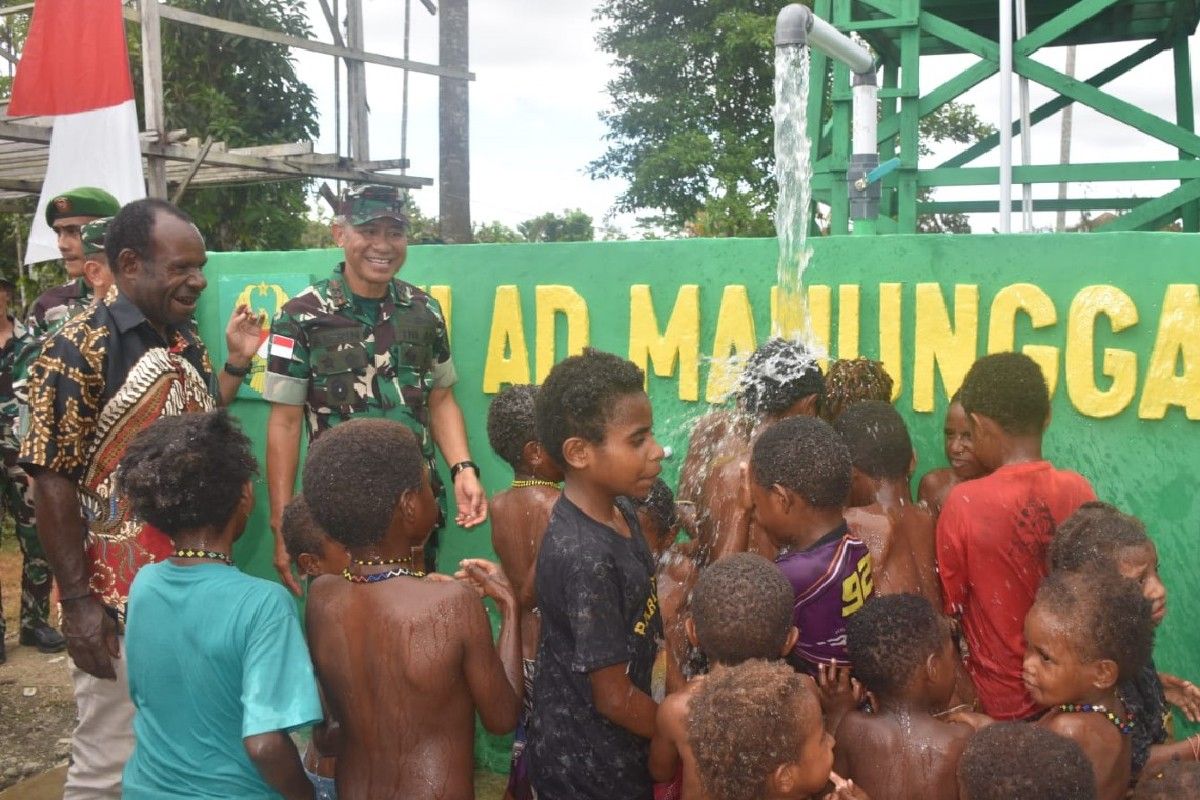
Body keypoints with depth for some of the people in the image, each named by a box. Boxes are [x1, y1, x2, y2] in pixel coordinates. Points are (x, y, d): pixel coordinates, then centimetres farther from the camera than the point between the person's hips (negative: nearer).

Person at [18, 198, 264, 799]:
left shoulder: (188, 341, 7)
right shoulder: (79, 348, -14)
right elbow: (52, 480, -15)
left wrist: (235, 364, 6)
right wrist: (78, 601, -17)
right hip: (120, 599, -7)